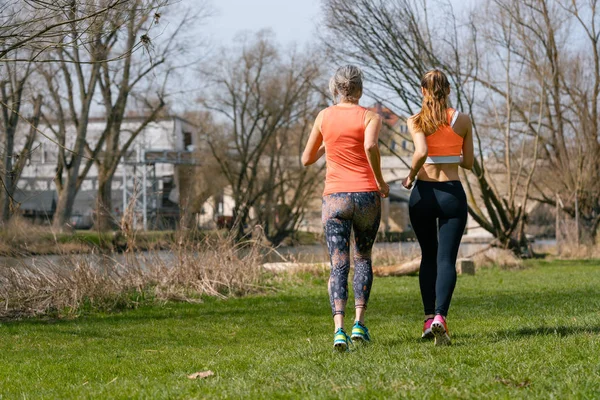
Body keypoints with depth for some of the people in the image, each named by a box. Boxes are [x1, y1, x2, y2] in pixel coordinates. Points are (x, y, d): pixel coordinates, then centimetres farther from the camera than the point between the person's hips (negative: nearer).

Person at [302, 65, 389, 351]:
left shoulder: (324, 117, 7)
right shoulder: (370, 118, -1)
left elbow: (307, 159, 15)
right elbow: (370, 146, -22)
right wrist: (380, 181, -10)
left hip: (335, 198, 1)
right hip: (367, 196, -1)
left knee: (339, 266, -3)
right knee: (363, 258, 20)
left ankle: (339, 330, -21)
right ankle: (359, 324, 11)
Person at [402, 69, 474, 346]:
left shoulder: (416, 122, -4)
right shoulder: (463, 121, 1)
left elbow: (421, 152, -22)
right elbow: (468, 163, 8)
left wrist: (410, 176, -5)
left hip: (423, 192, 0)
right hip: (452, 193, 0)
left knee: (428, 256, 17)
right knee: (446, 259, -4)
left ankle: (429, 318, 12)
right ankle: (440, 316, -24)